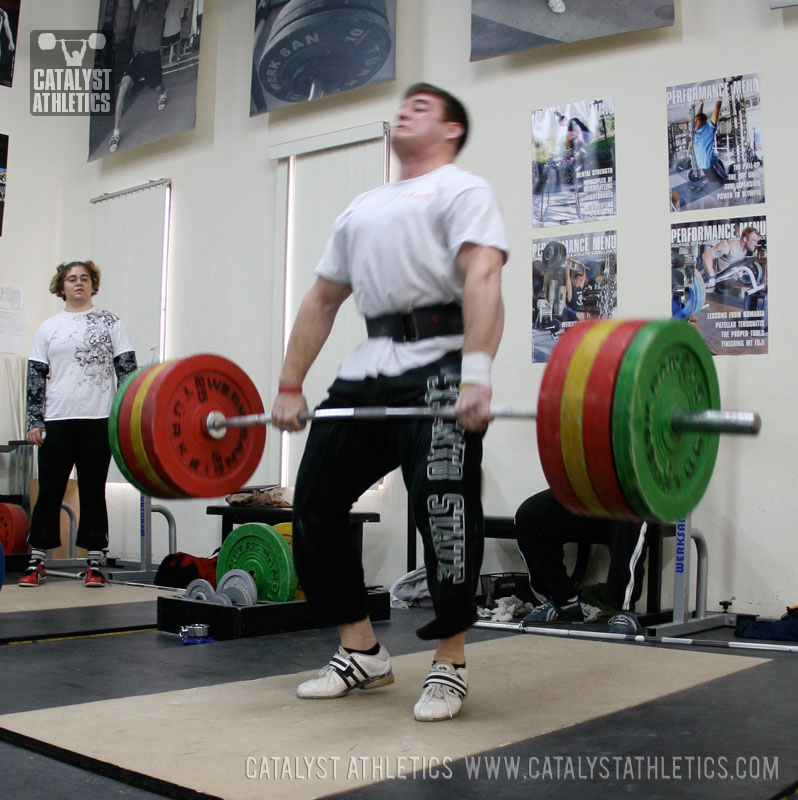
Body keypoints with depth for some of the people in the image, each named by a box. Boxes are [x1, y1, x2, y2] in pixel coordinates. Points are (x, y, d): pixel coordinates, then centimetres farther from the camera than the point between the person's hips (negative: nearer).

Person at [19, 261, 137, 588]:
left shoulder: (110, 323, 8)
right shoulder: (48, 328, 12)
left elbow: (127, 370, 4)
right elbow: (36, 377, 10)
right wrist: (34, 422, 2)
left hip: (99, 420, -1)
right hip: (57, 420, 2)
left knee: (93, 491, 3)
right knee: (49, 491, 3)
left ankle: (94, 564, 10)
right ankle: (36, 563, 12)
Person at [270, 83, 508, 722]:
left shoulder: (462, 190, 4)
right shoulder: (363, 208, 26)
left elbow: (482, 278, -14)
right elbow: (322, 298, 23)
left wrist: (476, 376, -29)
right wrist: (290, 387, 15)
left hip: (436, 364, -7)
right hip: (369, 368, 8)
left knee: (443, 509, -16)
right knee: (316, 501, 4)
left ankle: (450, 666, 3)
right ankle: (362, 653, 16)